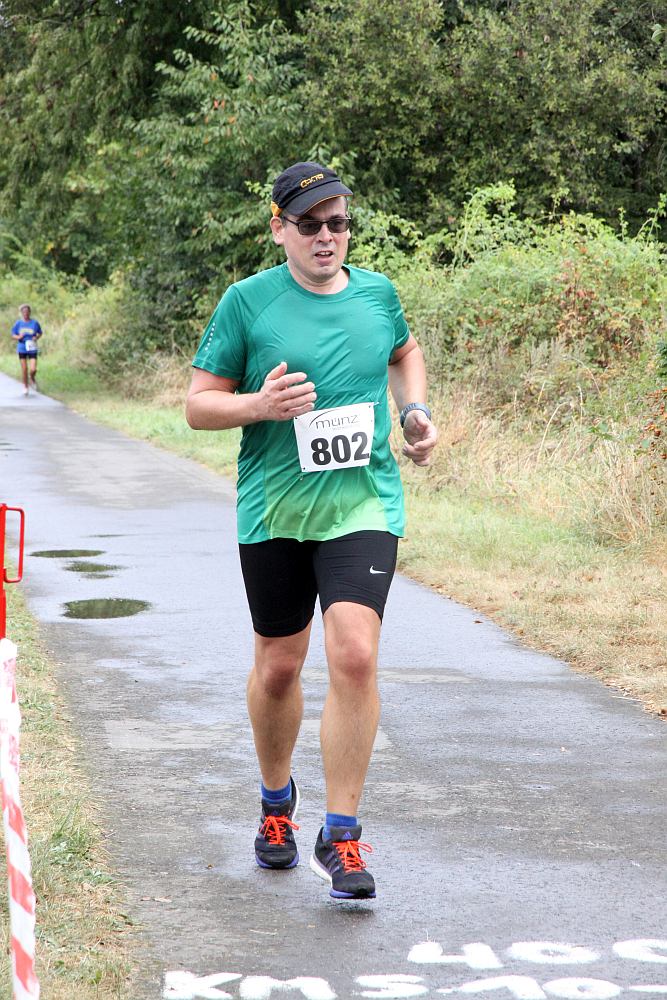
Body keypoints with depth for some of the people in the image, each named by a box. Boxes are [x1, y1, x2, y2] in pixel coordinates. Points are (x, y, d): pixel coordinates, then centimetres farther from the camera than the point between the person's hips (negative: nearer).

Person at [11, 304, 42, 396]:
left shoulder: (34, 323, -4)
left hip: (32, 349, -1)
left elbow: (40, 333, 11)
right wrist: (18, 337, -17)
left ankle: (32, 379, 27)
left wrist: (36, 338, -10)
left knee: (33, 369, -9)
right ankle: (25, 387, 23)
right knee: (24, 369, 3)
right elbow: (13, 336, 4)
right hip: (22, 349, 1)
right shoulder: (18, 323, -2)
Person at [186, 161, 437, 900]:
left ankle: (341, 838, -6)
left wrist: (416, 411, 12)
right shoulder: (247, 301, -3)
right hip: (273, 509, -1)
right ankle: (276, 801, 38)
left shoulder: (377, 293, 6)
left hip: (363, 505, 1)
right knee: (278, 666, 10)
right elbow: (198, 405, -1)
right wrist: (258, 404, -19)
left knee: (355, 655, -15)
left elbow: (405, 351, 29)